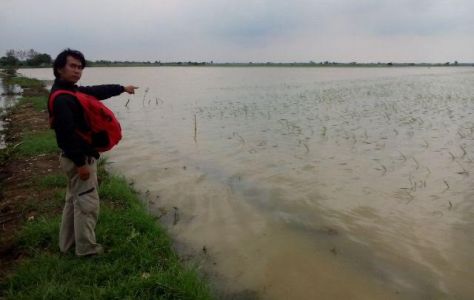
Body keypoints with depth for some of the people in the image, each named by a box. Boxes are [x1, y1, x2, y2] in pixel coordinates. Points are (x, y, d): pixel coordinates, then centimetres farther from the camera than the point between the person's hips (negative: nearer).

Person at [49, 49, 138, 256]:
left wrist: (122, 88, 36)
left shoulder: (72, 91, 10)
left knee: (74, 200, 18)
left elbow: (97, 91, 25)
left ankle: (67, 243, 31)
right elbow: (67, 133, -26)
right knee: (87, 203, -1)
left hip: (79, 157, 11)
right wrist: (81, 163, -26)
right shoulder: (61, 98, -22)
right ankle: (86, 247, 12)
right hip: (79, 159, -11)